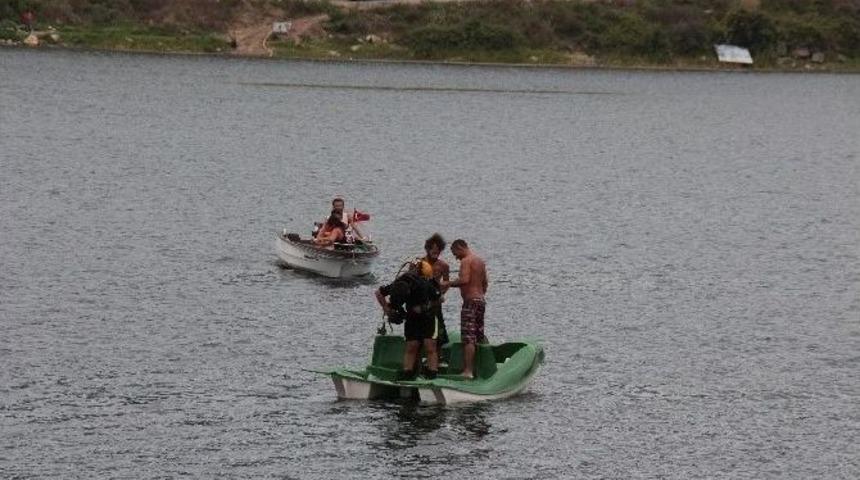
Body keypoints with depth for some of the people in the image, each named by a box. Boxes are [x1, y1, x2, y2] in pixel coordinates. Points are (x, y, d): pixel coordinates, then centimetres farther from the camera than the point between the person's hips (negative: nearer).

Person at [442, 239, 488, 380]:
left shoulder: (466, 261, -11)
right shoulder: (480, 261, 17)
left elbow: (464, 279, -26)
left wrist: (449, 284, -15)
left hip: (470, 301, -9)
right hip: (481, 300, 9)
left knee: (468, 338, -12)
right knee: (480, 335, 18)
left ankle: (468, 371, -19)